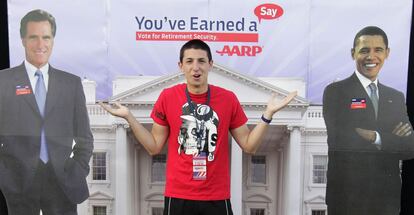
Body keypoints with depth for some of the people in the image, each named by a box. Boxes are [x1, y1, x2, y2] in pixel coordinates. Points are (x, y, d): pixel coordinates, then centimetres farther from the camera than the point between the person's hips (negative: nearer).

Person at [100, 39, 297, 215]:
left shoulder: (228, 99, -3)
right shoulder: (167, 97, -4)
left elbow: (248, 145, 2)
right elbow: (154, 147, 1)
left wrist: (268, 114, -8)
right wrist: (129, 117, -7)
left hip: (217, 197, 1)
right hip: (178, 196, 0)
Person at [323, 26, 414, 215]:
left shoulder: (397, 97, 9)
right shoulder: (335, 91, -7)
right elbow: (339, 141, -18)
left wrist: (375, 138, -14)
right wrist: (392, 141, -12)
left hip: (389, 195, 5)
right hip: (348, 195, -5)